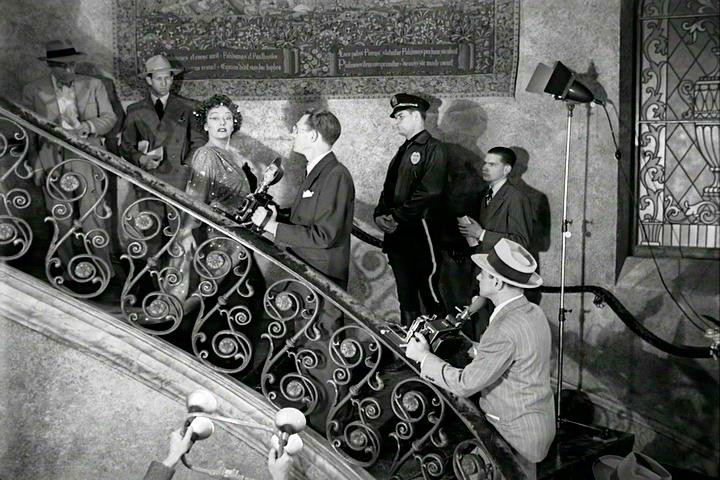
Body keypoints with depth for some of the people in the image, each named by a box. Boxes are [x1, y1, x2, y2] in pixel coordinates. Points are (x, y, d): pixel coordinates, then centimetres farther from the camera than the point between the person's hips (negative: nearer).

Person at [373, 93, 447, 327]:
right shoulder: (403, 151, 20)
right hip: (398, 236, 8)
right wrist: (380, 214, 1)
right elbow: (389, 189, 20)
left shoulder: (433, 149, -7)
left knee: (430, 294, -6)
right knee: (406, 297, 13)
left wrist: (397, 216, -16)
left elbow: (429, 193, -17)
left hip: (420, 234, -8)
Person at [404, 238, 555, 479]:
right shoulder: (533, 312, 1)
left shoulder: (506, 329, -28)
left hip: (515, 435, -9)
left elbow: (465, 384, -23)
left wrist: (423, 357, -13)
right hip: (538, 423, 9)